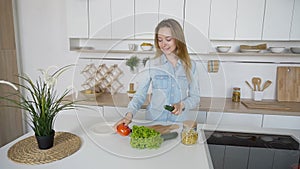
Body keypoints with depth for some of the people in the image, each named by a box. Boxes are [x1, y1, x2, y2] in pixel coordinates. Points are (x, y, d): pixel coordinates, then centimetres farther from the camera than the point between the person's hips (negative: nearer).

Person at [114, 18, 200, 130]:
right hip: (153, 121, -1)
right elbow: (140, 95, -2)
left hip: (179, 122, 1)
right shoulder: (151, 65, 0)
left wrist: (182, 105, -13)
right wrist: (129, 114, -18)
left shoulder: (190, 65, 3)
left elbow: (195, 97, 7)